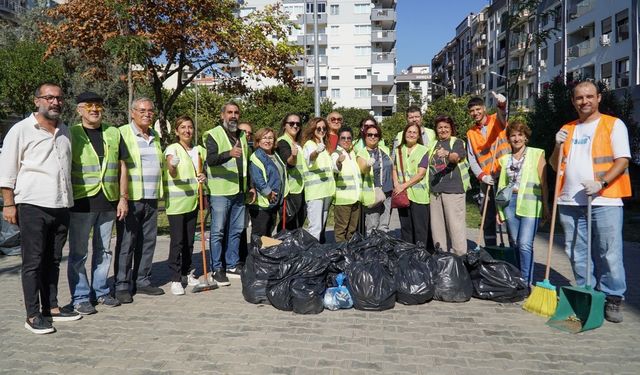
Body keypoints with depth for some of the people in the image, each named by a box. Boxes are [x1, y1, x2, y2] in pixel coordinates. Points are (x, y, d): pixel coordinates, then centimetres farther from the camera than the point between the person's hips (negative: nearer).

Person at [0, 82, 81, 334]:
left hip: (61, 206, 6)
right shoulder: (21, 130, -2)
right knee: (33, 262, 0)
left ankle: (51, 308, 21)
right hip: (33, 206, -5)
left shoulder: (65, 131, 15)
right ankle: (33, 316, 6)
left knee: (53, 261, 12)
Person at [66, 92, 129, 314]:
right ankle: (80, 297, 12)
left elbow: (122, 168, 11)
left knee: (103, 250, 12)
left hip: (108, 202, 4)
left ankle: (100, 291, 24)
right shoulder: (71, 134, -1)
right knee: (78, 252, 2)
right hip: (82, 202, -4)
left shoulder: (113, 134, 10)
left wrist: (123, 198, 5)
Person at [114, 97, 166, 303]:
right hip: (130, 198, -6)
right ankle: (122, 285, 7)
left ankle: (142, 280, 21)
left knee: (148, 240, 10)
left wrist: (160, 192, 19)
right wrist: (121, 195, -15)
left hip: (151, 198, 6)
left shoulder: (155, 136, 18)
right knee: (126, 243, -1)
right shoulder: (122, 133, -4)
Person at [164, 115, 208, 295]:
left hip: (192, 201, 5)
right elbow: (173, 174, -23)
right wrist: (172, 166, -46)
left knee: (189, 240, 13)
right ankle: (175, 279, 2)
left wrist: (203, 178, -3)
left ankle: (187, 272, 26)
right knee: (177, 241, -5)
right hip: (176, 202, -5)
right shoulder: (172, 149, -8)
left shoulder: (199, 150, 9)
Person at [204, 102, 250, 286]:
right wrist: (229, 153, -40)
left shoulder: (242, 135, 16)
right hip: (220, 191, -7)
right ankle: (217, 269, 7)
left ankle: (232, 266, 23)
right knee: (218, 231, -1)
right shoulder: (214, 134, -6)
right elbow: (211, 159, -22)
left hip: (239, 191, 7)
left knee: (236, 230, 12)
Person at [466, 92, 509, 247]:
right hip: (487, 180, 3)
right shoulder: (471, 133, 12)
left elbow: (502, 114, -22)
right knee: (489, 216, 8)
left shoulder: (496, 120, 4)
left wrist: (502, 104, -46)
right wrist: (482, 176, -10)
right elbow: (472, 159, 7)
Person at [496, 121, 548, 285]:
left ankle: (527, 281, -3)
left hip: (529, 204, -4)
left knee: (525, 244, -12)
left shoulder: (536, 154, 4)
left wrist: (545, 206, -1)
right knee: (514, 243, 8)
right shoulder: (505, 159, 15)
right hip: (510, 202, 4)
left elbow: (543, 182, 2)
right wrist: (499, 209, 13)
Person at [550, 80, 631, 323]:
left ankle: (612, 299, 10)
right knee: (577, 253, 9)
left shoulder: (614, 125, 4)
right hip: (570, 202, 4)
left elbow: (623, 160, -5)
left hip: (605, 200, -4)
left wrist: (601, 183, -18)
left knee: (609, 253, -3)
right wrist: (558, 146, -1)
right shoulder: (567, 129, 18)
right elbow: (555, 166, 17)